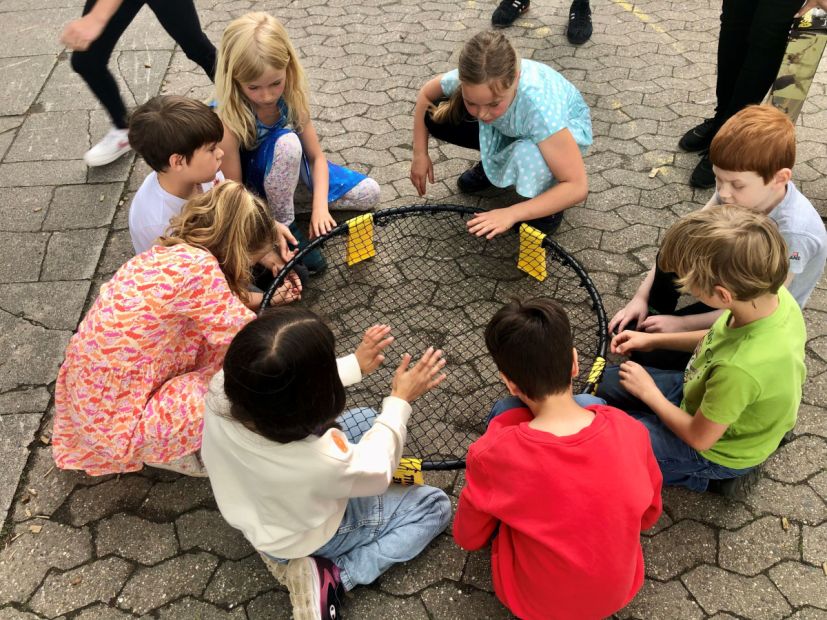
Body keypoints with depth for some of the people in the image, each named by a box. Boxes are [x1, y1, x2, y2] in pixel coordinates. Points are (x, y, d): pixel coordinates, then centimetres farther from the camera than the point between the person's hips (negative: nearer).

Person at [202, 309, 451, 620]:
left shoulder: (223, 388, -32)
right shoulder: (322, 459, -44)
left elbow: (276, 384, -6)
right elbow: (377, 472, -19)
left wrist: (355, 364, -2)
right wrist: (400, 400, -9)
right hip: (304, 536, -5)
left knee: (366, 418, 19)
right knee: (436, 506, 9)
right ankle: (332, 578, 1)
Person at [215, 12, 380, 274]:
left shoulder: (292, 96, -21)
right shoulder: (228, 121, -34)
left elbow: (316, 156, -13)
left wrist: (320, 206, -28)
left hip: (290, 163, 5)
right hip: (251, 182, -5)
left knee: (369, 194, -2)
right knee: (286, 142, -40)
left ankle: (286, 192, 1)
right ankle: (285, 225, -19)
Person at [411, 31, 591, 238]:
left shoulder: (539, 104, -42)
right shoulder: (470, 79, -29)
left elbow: (578, 186, -39)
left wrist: (511, 214, -43)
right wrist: (420, 154, -8)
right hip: (509, 128, 5)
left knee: (527, 154, -39)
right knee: (436, 115, -15)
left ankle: (547, 204, -5)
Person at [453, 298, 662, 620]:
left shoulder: (492, 454, -30)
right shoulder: (630, 432, -22)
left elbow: (469, 538, -9)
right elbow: (648, 516, -1)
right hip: (620, 590, 3)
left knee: (505, 413, -1)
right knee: (586, 401, 7)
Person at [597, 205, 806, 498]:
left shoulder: (740, 369, -44)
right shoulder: (773, 294, -22)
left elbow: (699, 438, -25)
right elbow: (720, 338, 2)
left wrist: (648, 392, -11)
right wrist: (653, 340, 0)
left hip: (715, 449, -7)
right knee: (604, 383, 15)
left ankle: (709, 477, 7)